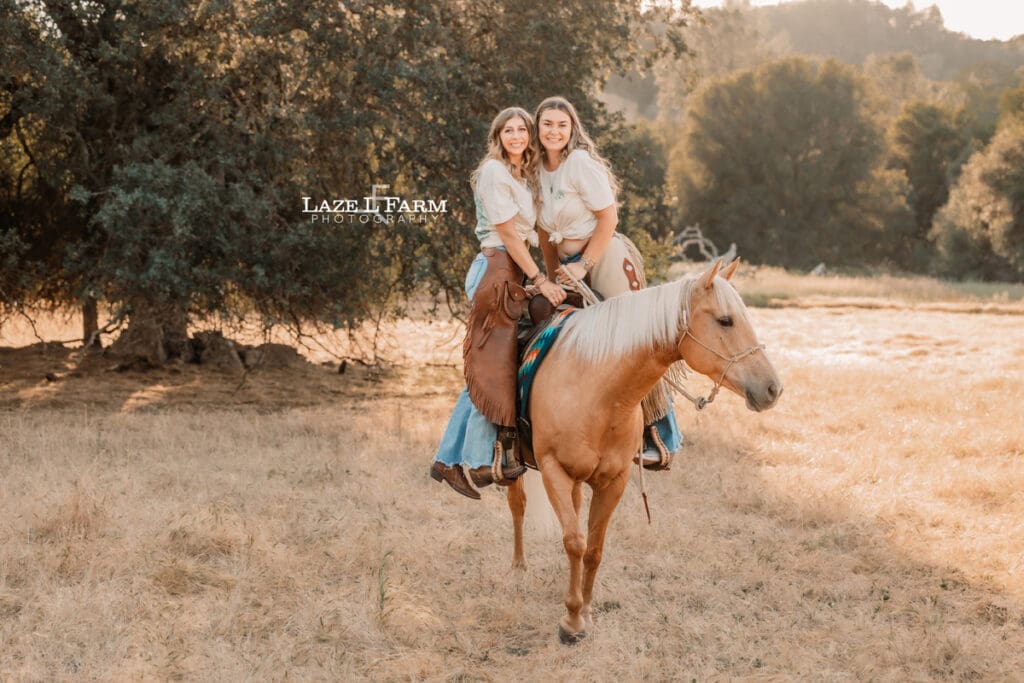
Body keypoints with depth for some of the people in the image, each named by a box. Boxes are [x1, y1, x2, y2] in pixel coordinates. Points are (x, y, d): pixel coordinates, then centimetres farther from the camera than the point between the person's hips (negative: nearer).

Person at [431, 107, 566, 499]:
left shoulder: (525, 176, 19)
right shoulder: (494, 172, -9)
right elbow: (507, 232, -13)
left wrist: (554, 272, 10)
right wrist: (540, 280, -14)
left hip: (512, 273, 9)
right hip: (496, 270, -9)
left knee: (485, 371, 9)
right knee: (493, 367, -6)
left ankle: (449, 460, 13)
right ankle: (478, 463, -1)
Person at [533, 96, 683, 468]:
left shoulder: (581, 163, -13)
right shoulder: (539, 170, 9)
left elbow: (608, 217, -15)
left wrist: (583, 266, -15)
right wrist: (555, 276, 11)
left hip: (607, 258, -8)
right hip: (572, 267, 8)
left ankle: (660, 438, 3)